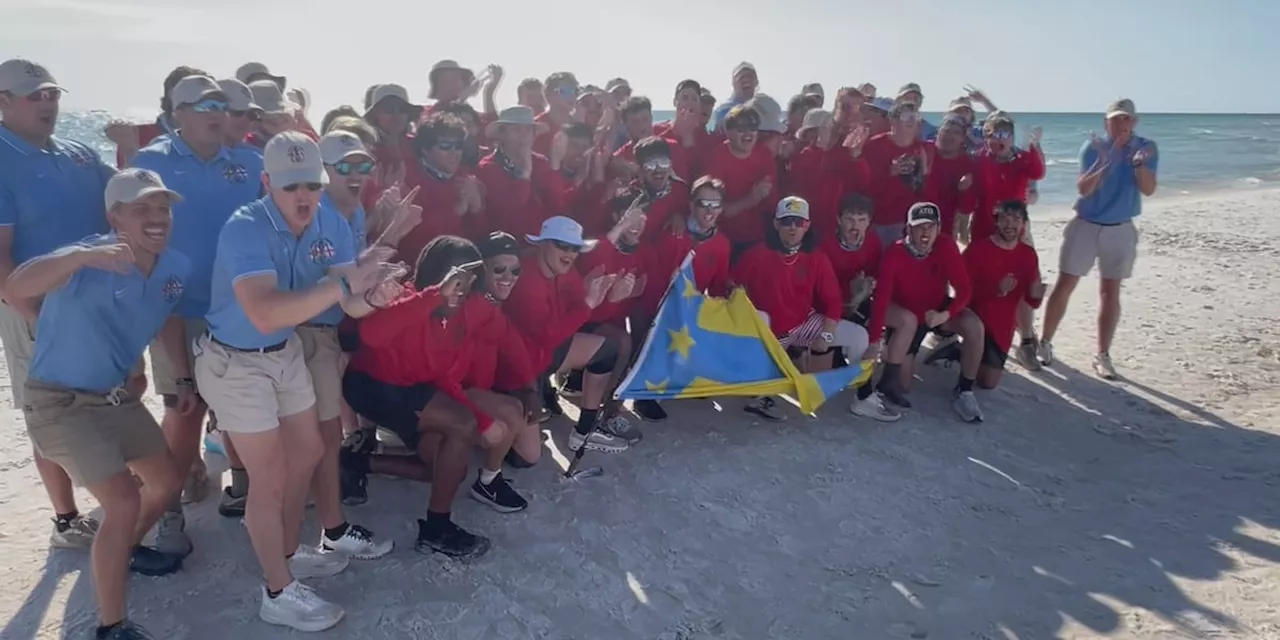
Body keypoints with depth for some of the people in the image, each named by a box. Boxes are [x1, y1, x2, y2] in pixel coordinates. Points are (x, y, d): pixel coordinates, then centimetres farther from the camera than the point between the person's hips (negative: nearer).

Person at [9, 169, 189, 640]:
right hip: (59, 402, -7)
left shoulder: (177, 268, -5)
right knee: (124, 501, -15)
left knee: (166, 482, 17)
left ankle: (125, 550, 47)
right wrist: (83, 256, -58)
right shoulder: (90, 260, -25)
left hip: (115, 396, 7)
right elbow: (17, 286, -42)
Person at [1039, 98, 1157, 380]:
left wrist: (1140, 164, -31)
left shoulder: (1146, 148, -4)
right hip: (1086, 225, -2)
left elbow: (1148, 189, -14)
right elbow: (1083, 188, -19)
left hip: (1120, 230, 2)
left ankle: (1102, 356, 12)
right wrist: (1104, 163, -35)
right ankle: (1045, 344, 10)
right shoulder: (1093, 147, -10)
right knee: (1064, 286, -2)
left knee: (1111, 293, 5)